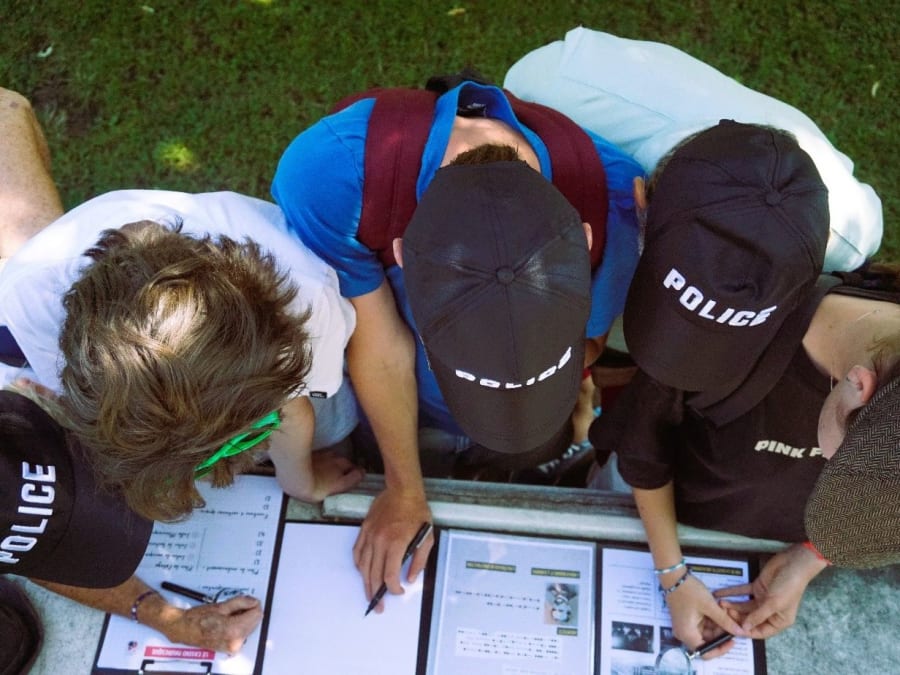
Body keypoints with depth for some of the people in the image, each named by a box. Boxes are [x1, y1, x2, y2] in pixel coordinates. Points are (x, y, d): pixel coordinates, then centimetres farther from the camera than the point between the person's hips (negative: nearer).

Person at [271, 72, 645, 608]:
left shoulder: (618, 207, -39)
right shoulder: (326, 175, -43)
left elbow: (586, 339, -16)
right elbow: (380, 346, -26)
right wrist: (404, 491, -11)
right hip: (394, 406, 0)